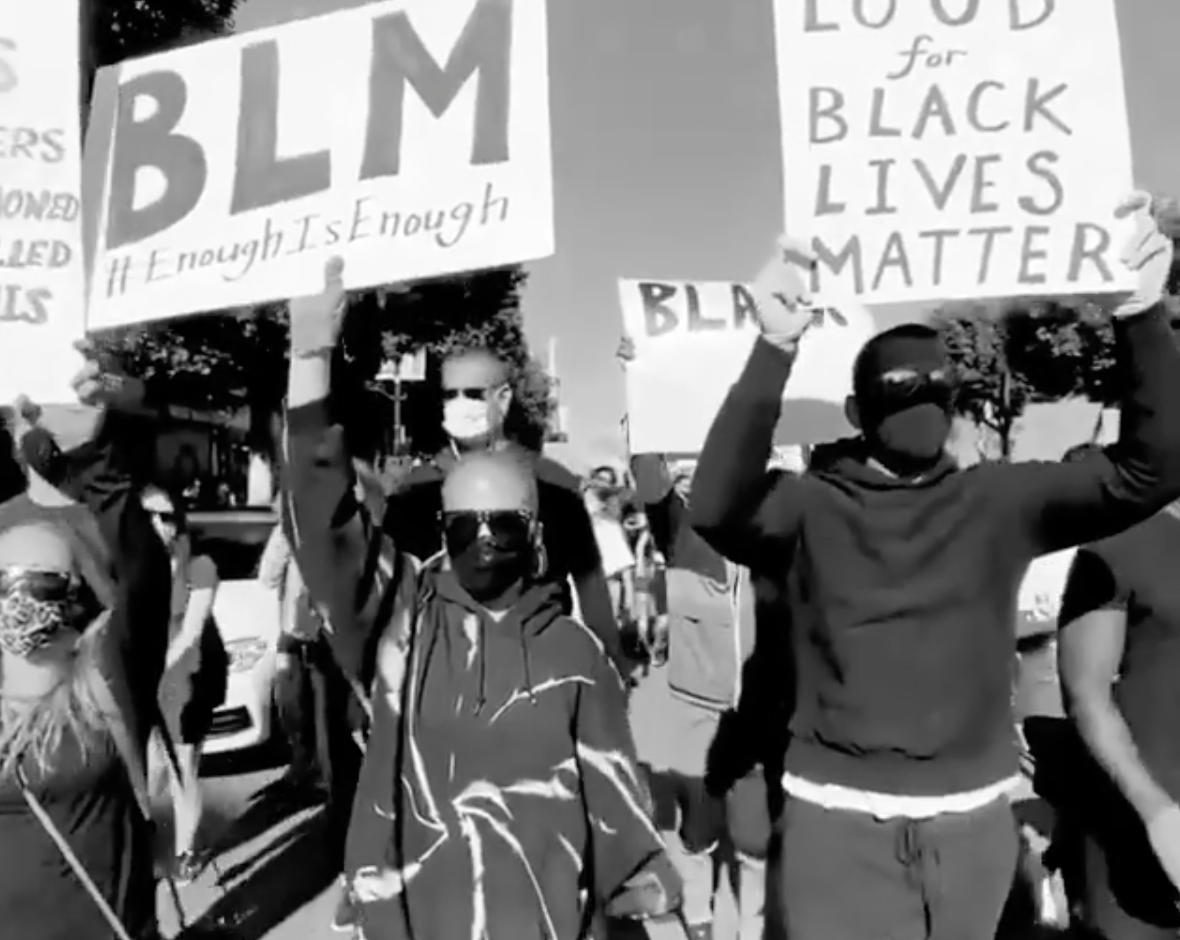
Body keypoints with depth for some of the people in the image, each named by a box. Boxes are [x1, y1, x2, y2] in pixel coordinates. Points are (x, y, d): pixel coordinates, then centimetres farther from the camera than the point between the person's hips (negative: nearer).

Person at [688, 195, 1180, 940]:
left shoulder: (1000, 502, 2)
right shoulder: (811, 504, -7)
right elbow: (717, 507, -26)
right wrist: (775, 349, -37)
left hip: (973, 823, 4)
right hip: (840, 823, -3)